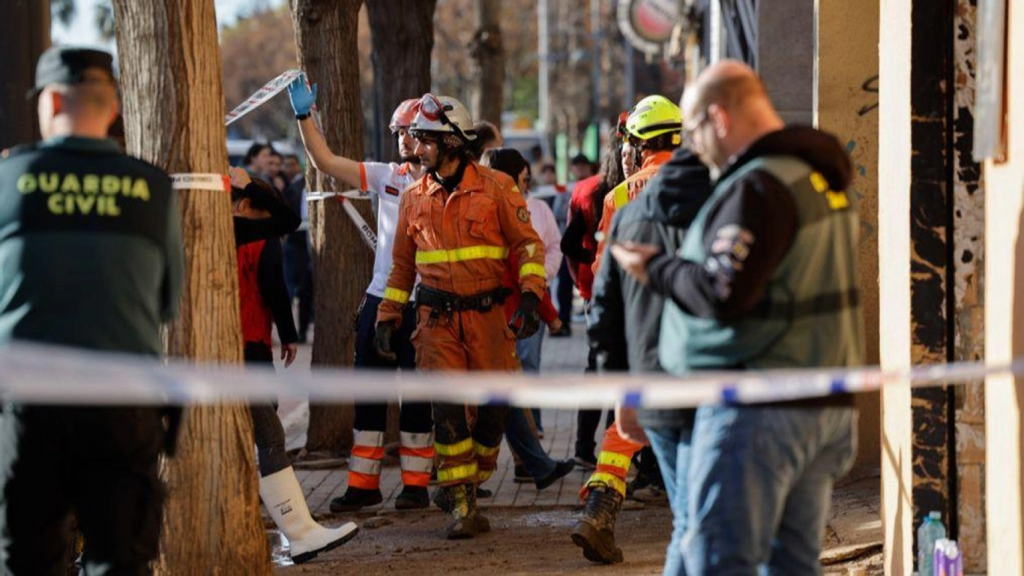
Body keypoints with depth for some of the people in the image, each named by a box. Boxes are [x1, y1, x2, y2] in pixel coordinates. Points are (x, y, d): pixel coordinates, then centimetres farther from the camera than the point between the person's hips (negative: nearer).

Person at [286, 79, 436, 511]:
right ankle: (363, 483, 14)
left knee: (418, 395, 2)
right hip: (379, 298, 6)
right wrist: (304, 116, 3)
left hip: (420, 304, -6)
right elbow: (326, 162, 10)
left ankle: (416, 483, 11)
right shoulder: (388, 177, 9)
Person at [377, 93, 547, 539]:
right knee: (447, 409, -9)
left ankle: (469, 482, 22)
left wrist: (529, 298, -13)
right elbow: (402, 264, 17)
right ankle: (462, 505, -5)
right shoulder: (414, 198, 8)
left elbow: (528, 244, -1)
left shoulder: (496, 188, -2)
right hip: (437, 319, 2)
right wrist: (388, 317, 12)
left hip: (488, 315, -1)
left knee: (493, 405, 1)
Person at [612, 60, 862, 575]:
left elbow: (722, 294, -22)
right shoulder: (823, 175, 16)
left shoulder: (758, 187, -15)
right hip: (827, 406, 10)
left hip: (757, 409, -10)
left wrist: (656, 268, -5)